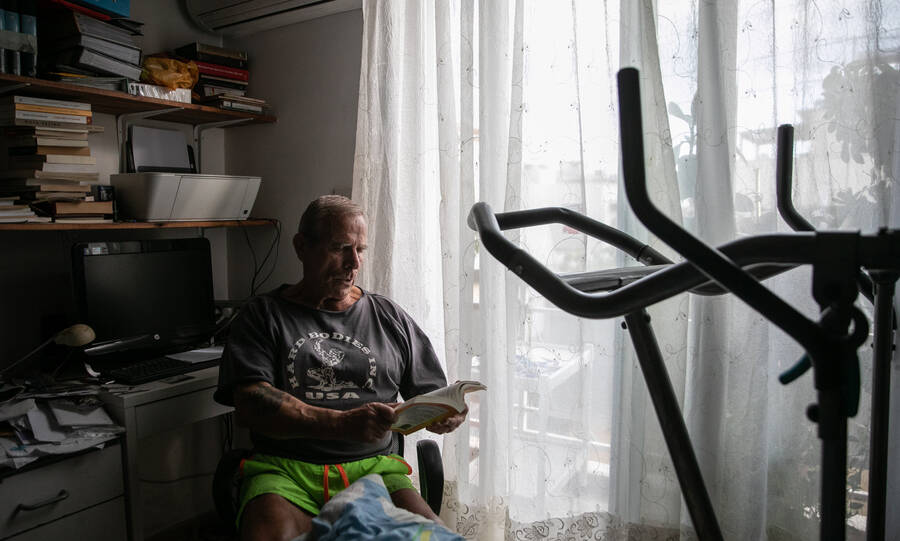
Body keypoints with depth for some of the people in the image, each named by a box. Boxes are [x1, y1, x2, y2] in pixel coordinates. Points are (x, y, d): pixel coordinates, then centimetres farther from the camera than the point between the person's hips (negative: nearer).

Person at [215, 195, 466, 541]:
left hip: (374, 468, 2)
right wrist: (344, 424, -18)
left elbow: (434, 395, 17)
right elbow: (249, 405, -6)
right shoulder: (263, 315, 9)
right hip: (284, 471, -1)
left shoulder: (390, 318, 17)